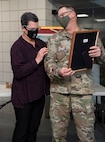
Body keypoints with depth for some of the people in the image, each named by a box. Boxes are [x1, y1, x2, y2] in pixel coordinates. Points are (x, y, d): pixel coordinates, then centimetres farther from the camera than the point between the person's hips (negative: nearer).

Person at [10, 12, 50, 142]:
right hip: (24, 96, -6)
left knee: (34, 127, 15)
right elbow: (18, 72, -20)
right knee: (22, 128, 3)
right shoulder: (17, 47, -11)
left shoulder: (41, 44, 8)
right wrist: (36, 60, -23)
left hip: (39, 93, 6)